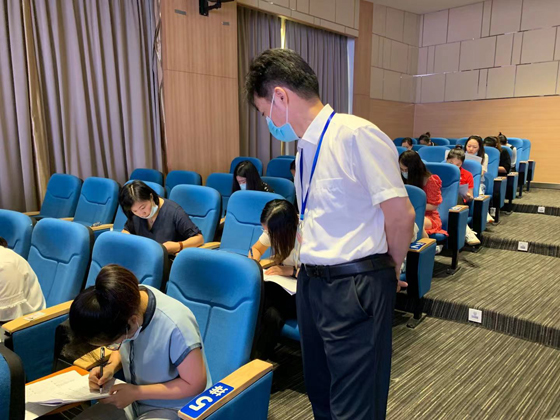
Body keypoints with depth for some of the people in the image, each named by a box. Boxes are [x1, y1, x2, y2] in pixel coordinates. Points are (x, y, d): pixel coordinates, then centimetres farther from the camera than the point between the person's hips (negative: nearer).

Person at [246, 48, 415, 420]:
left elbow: (401, 215, -15)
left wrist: (390, 271, -1)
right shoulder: (304, 148, 9)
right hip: (311, 283, 8)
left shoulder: (356, 135, -18)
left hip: (356, 287, -8)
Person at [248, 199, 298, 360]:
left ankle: (256, 359, -12)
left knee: (272, 313, -32)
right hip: (281, 284, 5)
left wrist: (291, 270, -24)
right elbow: (256, 249, 14)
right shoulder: (273, 229, -2)